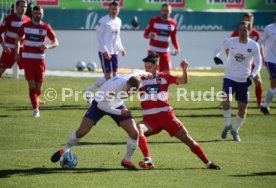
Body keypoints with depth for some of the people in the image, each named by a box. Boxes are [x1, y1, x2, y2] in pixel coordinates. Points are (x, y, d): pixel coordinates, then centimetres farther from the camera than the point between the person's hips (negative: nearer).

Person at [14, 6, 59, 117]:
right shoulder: (25, 26, 2)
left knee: (38, 88, 2)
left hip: (40, 60, 1)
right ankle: (36, 109, -8)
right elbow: (18, 39, 16)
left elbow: (56, 42, -1)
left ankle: (34, 101, 34)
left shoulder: (46, 27, 0)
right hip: (27, 59, -1)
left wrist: (48, 46, -22)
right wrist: (17, 52, 3)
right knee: (32, 85, -12)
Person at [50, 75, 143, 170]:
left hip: (117, 105, 4)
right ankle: (65, 151, 15)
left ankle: (127, 160, 10)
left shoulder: (134, 80, -26)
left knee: (134, 133, -10)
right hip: (100, 104, -4)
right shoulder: (114, 85, -41)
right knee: (81, 132, -12)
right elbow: (102, 105, -29)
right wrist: (120, 112, -32)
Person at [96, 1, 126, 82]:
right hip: (105, 52, -7)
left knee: (114, 75, 9)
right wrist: (105, 51, -18)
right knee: (108, 75, -9)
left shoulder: (118, 21, 12)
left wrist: (121, 49, 16)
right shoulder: (103, 21, -10)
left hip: (115, 52, 7)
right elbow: (99, 36, -13)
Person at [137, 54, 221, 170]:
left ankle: (208, 163, 13)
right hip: (150, 119, 0)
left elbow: (183, 81, -4)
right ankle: (148, 161, -37)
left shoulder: (163, 77, 5)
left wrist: (184, 69, -23)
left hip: (166, 116, 0)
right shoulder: (140, 80, 6)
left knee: (187, 139, 0)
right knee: (138, 129, -33)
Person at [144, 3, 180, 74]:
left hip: (165, 52, 3)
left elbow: (173, 38, 14)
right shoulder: (154, 20, -5)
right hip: (153, 51, -3)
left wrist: (177, 48, -2)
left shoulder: (173, 23, 4)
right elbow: (145, 34, -4)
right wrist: (149, 35, -28)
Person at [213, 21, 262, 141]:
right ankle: (228, 125, 2)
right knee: (226, 101, -24)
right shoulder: (230, 42, -6)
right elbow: (218, 49, 8)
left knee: (242, 109, 5)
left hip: (244, 81, 1)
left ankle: (235, 130, 30)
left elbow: (258, 63, 3)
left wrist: (252, 76, -14)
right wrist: (215, 56, -16)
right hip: (230, 77, -1)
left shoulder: (254, 45, -5)